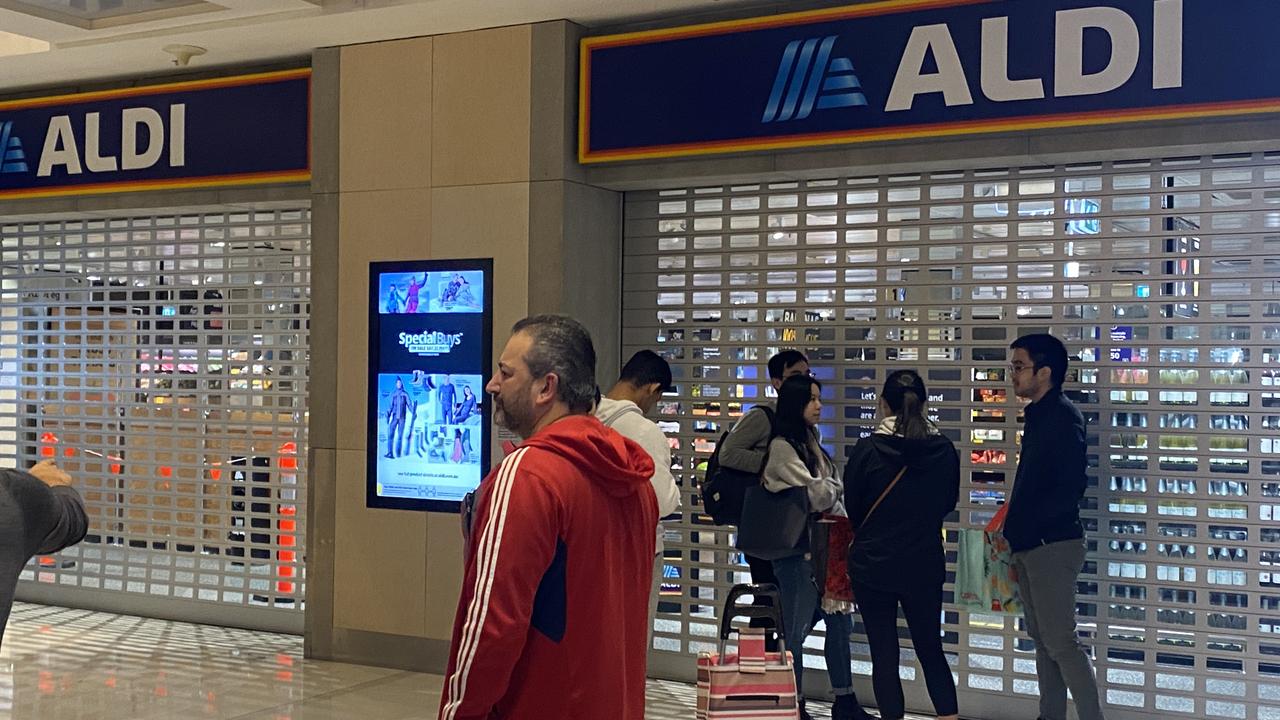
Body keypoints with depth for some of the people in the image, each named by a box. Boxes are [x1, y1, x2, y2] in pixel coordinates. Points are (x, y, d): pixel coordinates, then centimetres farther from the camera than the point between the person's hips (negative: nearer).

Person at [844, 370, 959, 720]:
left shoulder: (867, 449, -13)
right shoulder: (944, 451, -5)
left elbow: (852, 507, -2)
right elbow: (948, 503, 9)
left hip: (873, 563, -3)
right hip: (925, 564, 3)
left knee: (884, 655, 6)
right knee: (931, 650, 16)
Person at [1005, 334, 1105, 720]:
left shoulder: (1062, 417, -14)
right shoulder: (1038, 416, 15)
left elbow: (1069, 490, -21)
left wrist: (1021, 528, -19)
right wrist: (1013, 530, 12)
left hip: (1052, 544, -9)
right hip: (1029, 546, 10)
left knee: (1061, 642, -8)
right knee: (1042, 639, 14)